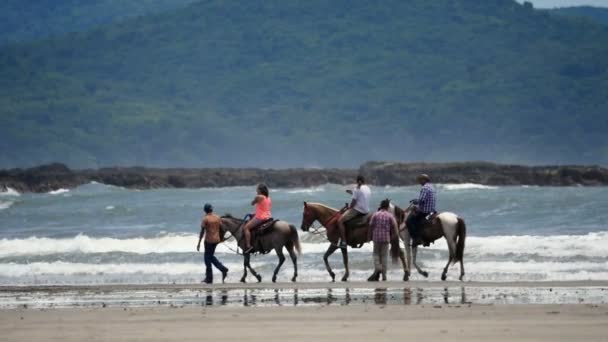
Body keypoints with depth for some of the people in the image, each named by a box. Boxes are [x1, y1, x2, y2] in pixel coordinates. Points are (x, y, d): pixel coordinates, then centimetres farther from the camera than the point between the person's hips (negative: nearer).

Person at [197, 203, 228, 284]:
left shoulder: (205, 219, -12)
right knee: (211, 256, 23)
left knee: (207, 258, 5)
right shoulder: (218, 218, 4)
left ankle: (209, 278, 8)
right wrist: (220, 239, 22)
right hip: (216, 240, 6)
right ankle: (223, 269, 8)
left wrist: (199, 243, -8)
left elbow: (202, 231, -13)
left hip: (209, 240, -6)